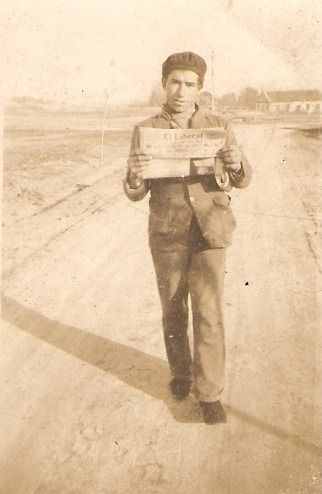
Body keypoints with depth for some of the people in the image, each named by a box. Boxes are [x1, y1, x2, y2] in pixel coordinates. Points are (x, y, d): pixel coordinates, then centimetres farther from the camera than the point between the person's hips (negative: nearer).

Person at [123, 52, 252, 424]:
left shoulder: (218, 126, 1)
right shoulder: (146, 130, -1)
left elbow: (241, 180, -2)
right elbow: (136, 192, -3)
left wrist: (236, 164, -25)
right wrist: (135, 175, -27)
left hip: (209, 231, 0)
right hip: (167, 234, 1)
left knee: (208, 313, -3)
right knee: (173, 310, 13)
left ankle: (209, 391, 13)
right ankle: (180, 372, 36)